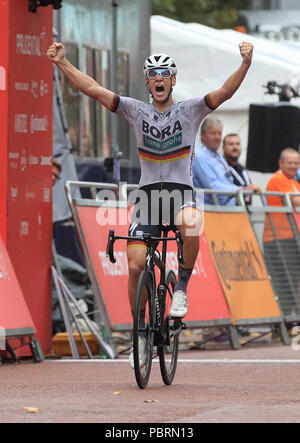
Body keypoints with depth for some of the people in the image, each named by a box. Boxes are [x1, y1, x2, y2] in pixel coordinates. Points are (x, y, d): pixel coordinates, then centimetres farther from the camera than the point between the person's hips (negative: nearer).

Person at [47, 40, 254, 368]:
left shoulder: (190, 110, 3)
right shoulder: (136, 111, 8)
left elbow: (225, 92, -12)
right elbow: (92, 89, 3)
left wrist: (246, 63, -28)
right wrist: (62, 63, -7)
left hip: (180, 193, -2)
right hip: (148, 193, 2)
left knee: (190, 224, -38)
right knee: (135, 265, -12)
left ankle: (181, 288, -15)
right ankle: (140, 332, 6)